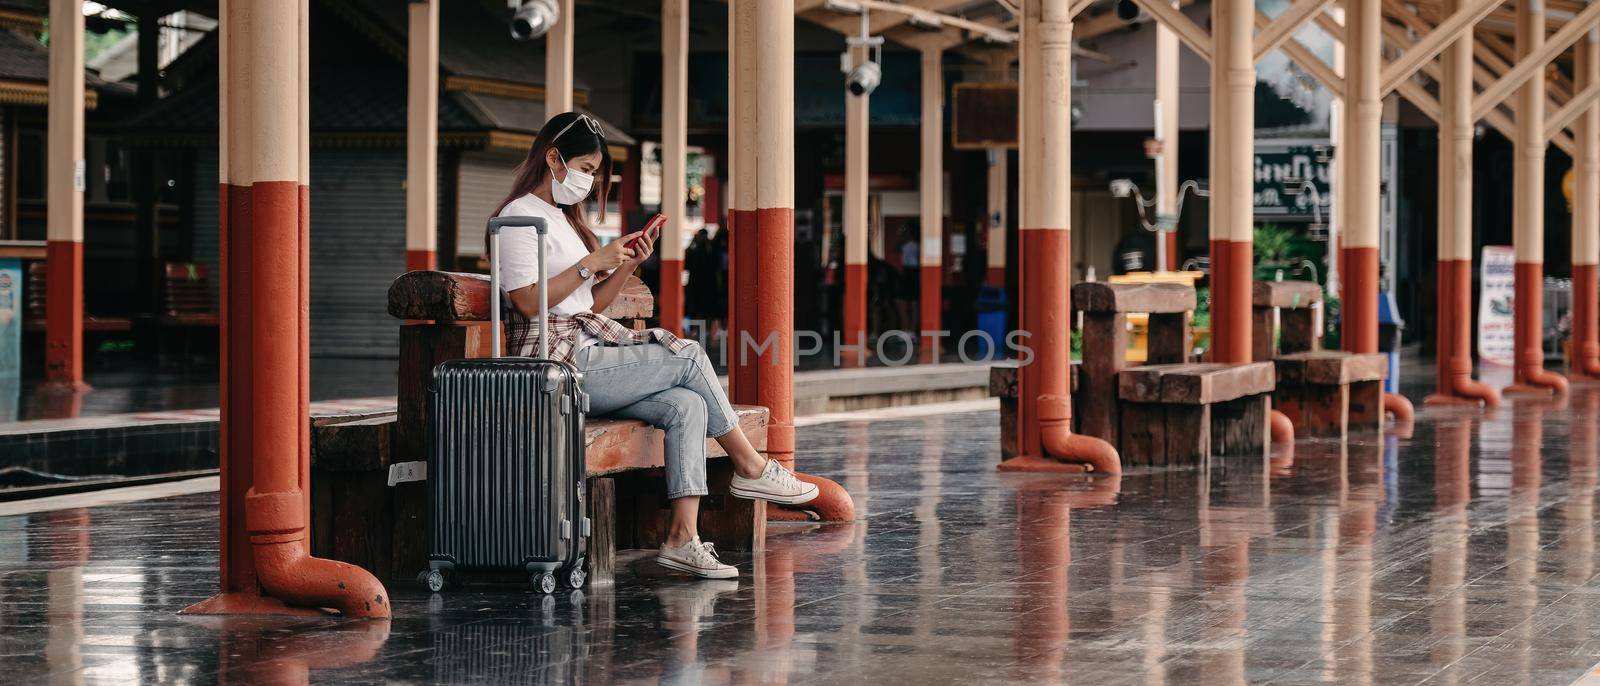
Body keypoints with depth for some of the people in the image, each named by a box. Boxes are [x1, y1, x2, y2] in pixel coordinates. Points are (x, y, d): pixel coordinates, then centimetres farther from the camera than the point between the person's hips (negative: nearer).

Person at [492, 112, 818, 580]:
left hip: (589, 354, 9)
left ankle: (682, 537, -22)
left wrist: (627, 266, 6)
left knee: (687, 405, -14)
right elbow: (529, 300, -17)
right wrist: (591, 262, -16)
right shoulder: (520, 217, -5)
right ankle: (750, 468, 2)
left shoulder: (564, 218, 24)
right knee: (688, 357, -13)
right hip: (560, 365, -9)